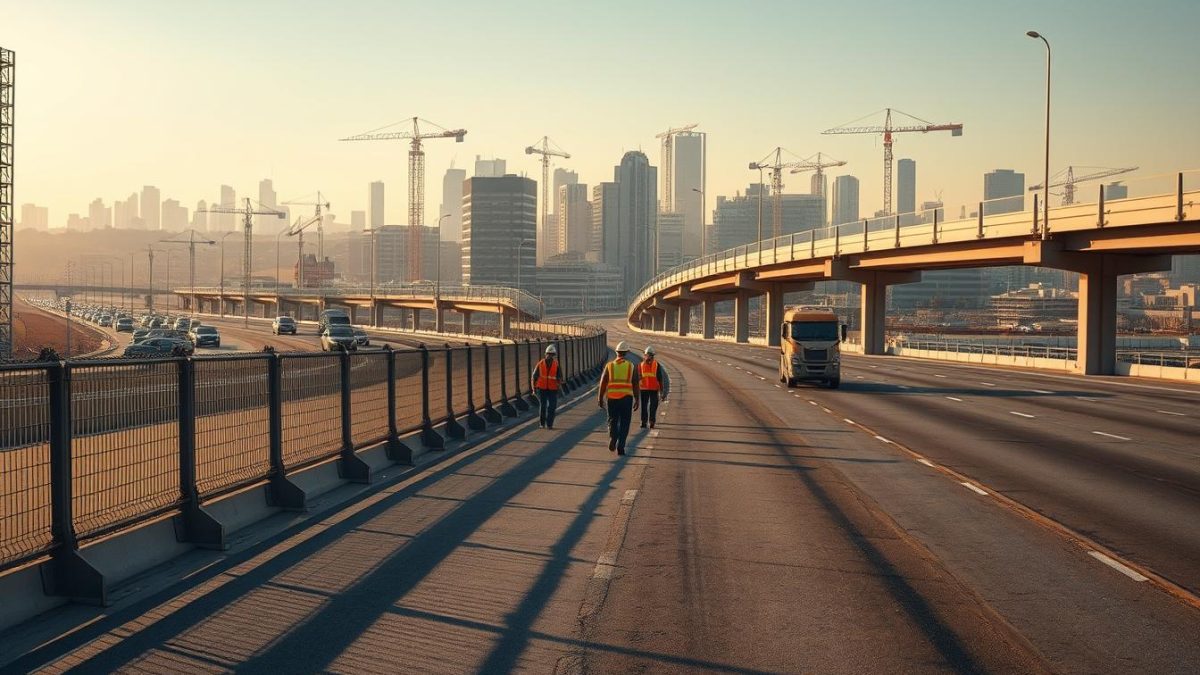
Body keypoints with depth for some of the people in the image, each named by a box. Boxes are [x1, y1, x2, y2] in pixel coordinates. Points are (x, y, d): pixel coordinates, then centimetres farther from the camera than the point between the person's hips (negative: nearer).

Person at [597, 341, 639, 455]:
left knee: (612, 420, 14)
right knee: (624, 423, 6)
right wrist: (636, 400, 7)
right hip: (626, 397, -1)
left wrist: (600, 398, 5)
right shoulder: (631, 366, 2)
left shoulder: (610, 365, 3)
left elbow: (603, 382, 0)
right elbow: (635, 384, 1)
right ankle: (620, 447, 1)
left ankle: (612, 437, -13)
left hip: (612, 397, 1)